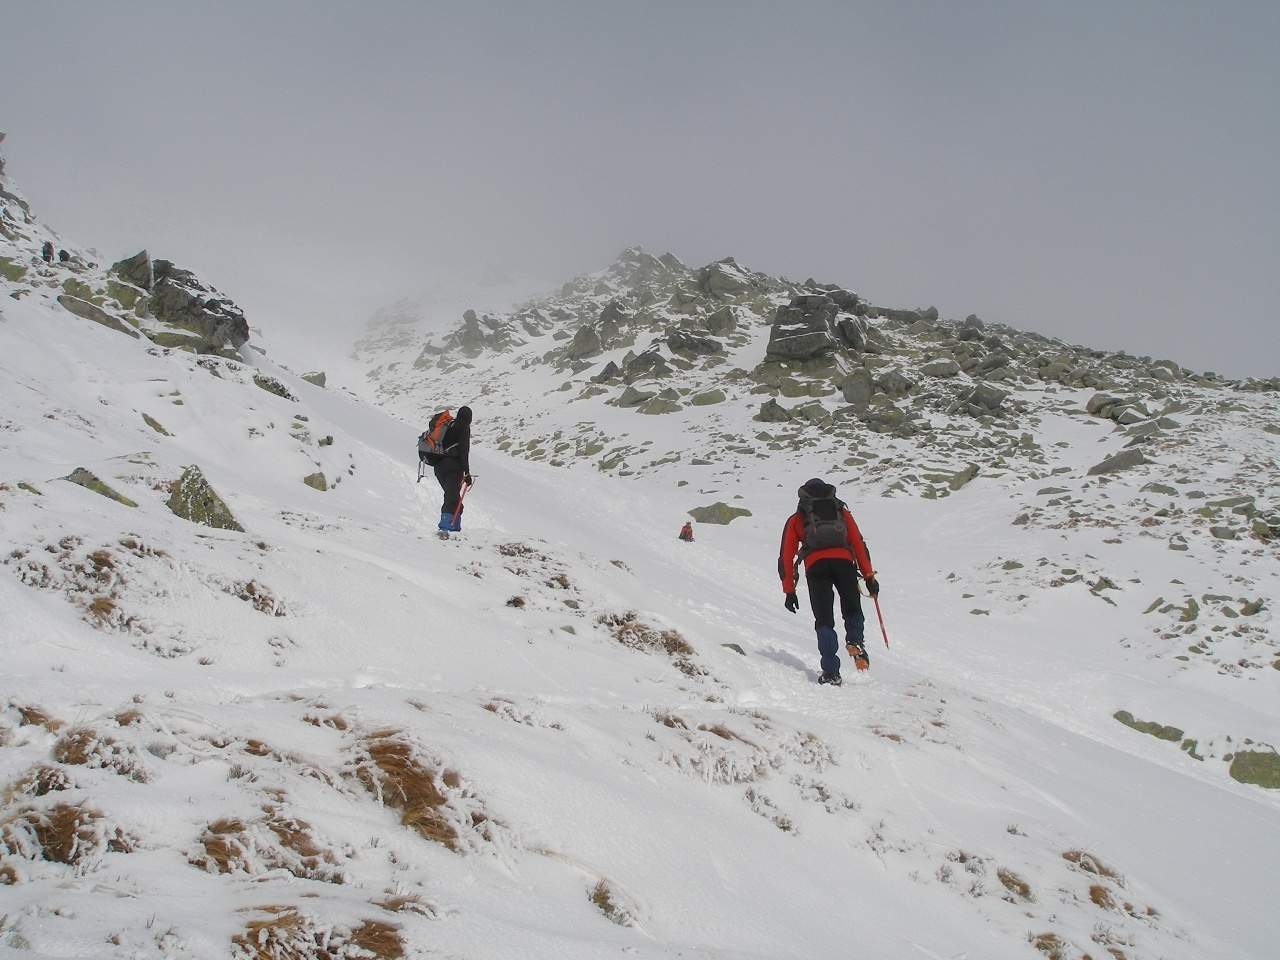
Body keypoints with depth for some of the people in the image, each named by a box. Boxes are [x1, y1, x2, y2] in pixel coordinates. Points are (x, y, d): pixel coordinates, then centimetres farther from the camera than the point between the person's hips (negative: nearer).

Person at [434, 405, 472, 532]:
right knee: (452, 499, -14)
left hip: (439, 467, 8)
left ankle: (455, 527, 16)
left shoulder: (447, 425, 22)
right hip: (453, 467, -8)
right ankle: (445, 527, -28)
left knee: (453, 497, 17)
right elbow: (463, 450, -10)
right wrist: (467, 472, -11)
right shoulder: (464, 427, 0)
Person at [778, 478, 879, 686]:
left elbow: (787, 556, 21)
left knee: (824, 620, 3)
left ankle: (831, 672, -7)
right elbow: (858, 544, 19)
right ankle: (855, 641, -11)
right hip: (843, 561, 1)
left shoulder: (796, 519, 28)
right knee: (852, 609, 18)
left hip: (816, 565, -1)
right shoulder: (842, 513, 30)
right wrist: (869, 576, 17)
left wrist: (789, 590, 22)